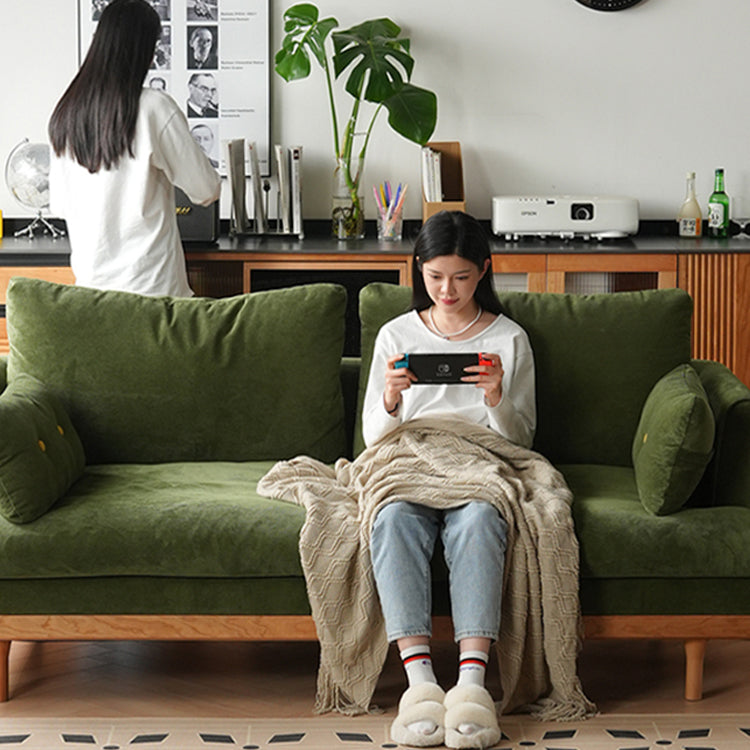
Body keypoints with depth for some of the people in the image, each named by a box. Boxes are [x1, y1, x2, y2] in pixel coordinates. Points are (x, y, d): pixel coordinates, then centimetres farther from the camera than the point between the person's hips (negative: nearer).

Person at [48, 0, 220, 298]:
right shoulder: (155, 108, -11)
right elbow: (206, 190, -5)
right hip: (150, 282, -5)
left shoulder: (64, 114, 3)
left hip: (90, 281, 5)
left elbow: (59, 204, 11)